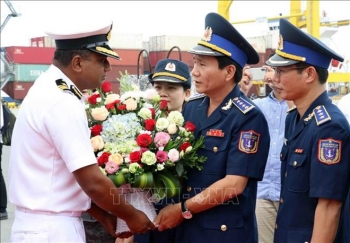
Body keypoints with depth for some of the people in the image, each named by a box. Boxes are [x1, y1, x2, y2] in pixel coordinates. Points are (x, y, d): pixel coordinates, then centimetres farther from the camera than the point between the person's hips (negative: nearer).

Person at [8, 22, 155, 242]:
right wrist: (131, 216, -6)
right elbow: (93, 182, -21)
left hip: (45, 223, 9)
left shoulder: (49, 90, 9)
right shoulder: (62, 102, -20)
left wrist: (103, 215, 12)